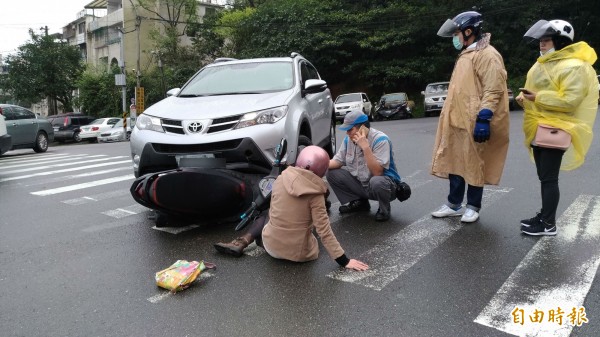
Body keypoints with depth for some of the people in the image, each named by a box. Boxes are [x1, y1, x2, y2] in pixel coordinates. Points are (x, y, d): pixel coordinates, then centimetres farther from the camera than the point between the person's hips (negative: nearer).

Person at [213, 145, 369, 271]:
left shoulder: (281, 179, -6)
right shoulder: (315, 193, -16)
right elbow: (324, 231, -17)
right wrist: (344, 261, -11)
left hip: (272, 246, 1)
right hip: (299, 253, -1)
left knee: (265, 217, 31)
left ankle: (241, 243, 11)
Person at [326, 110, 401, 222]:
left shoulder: (380, 140, -25)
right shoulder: (348, 139, -4)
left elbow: (377, 172, -32)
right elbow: (338, 161, 2)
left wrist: (365, 147, -38)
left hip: (385, 182, -7)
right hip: (360, 183, 7)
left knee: (376, 182, -41)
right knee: (331, 173, -5)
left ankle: (384, 209, -6)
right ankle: (359, 203, 12)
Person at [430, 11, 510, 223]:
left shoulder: (487, 55, -11)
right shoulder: (466, 55, 20)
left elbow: (493, 91, -18)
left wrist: (483, 119, -23)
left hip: (473, 123, -9)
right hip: (456, 122, 9)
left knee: (474, 165, 2)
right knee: (454, 163, 11)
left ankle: (473, 207, 15)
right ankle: (454, 204, 21)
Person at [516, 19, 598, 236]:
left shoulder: (574, 66, -14)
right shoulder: (546, 63, 16)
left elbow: (569, 100, -23)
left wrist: (538, 97, -25)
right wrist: (525, 97, 7)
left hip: (555, 130, -9)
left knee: (549, 178, -5)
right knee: (544, 176, 15)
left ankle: (549, 224, 3)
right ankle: (544, 215, 26)